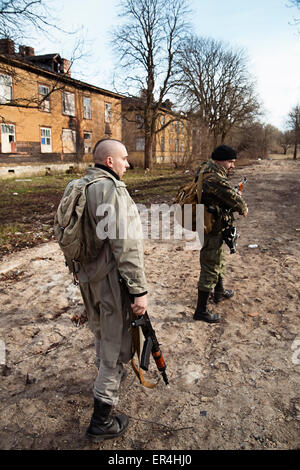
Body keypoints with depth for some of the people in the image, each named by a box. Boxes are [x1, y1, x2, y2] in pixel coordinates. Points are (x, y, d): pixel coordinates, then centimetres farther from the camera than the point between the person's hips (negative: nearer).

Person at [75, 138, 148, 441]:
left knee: (101, 332, 28)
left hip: (87, 276, 9)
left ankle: (107, 375, 54)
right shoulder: (112, 189, -21)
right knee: (116, 346, 5)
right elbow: (126, 245, -26)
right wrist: (139, 290, -23)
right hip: (111, 280, -9)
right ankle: (102, 421, 18)